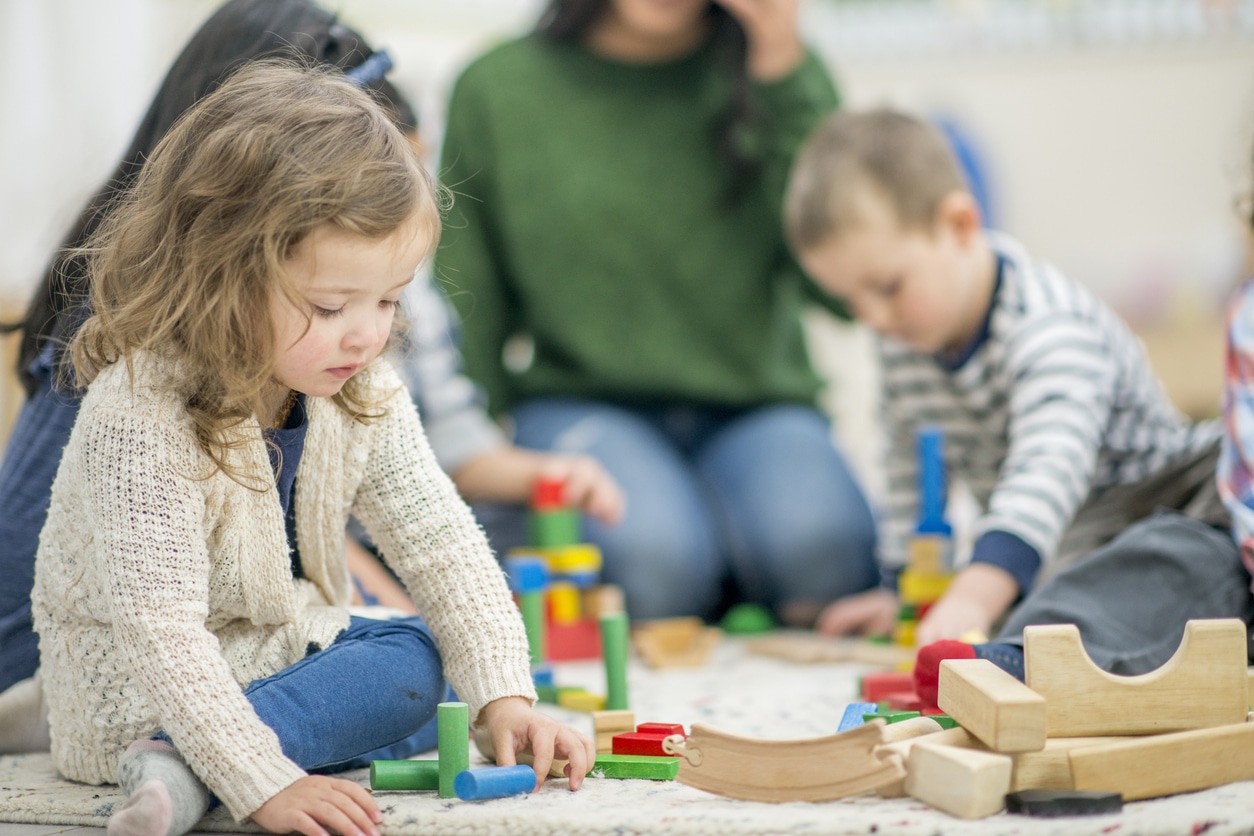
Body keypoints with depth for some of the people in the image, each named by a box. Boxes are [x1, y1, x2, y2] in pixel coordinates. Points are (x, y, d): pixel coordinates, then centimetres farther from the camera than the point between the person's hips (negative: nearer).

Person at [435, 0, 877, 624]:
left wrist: (784, 75, -10)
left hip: (755, 405, 1)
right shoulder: (496, 88, 1)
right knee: (654, 557, -33)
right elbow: (465, 314, 6)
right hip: (578, 402, -1)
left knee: (815, 544, -31)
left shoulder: (783, 76, 4)